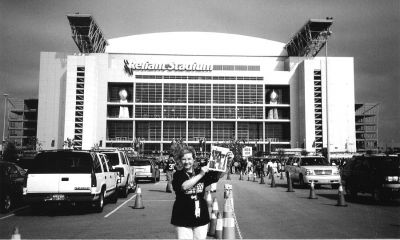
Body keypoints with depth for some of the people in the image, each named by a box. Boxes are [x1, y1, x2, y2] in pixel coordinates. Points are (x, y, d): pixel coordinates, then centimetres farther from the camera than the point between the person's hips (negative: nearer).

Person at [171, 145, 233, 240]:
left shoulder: (201, 172, 7)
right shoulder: (178, 175, -3)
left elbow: (218, 175, -1)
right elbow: (184, 186, -22)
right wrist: (200, 175, -22)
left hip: (201, 218, 3)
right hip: (183, 219, -3)